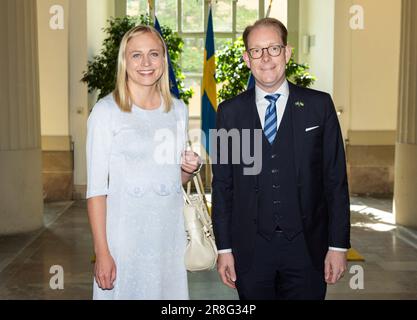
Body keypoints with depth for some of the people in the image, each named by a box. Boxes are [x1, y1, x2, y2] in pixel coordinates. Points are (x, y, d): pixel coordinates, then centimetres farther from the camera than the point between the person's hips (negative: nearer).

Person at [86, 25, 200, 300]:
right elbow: (96, 187, -9)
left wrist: (190, 169, -5)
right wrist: (102, 253, -13)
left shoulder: (178, 110, 7)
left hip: (170, 232, 4)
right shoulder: (106, 111, -9)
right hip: (125, 233, -4)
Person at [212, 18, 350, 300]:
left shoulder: (319, 105, 0)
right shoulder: (230, 112, 3)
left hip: (307, 248, 0)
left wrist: (339, 245, -3)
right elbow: (222, 184, 4)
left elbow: (336, 179, 0)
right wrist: (224, 247, 1)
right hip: (249, 250, 1)